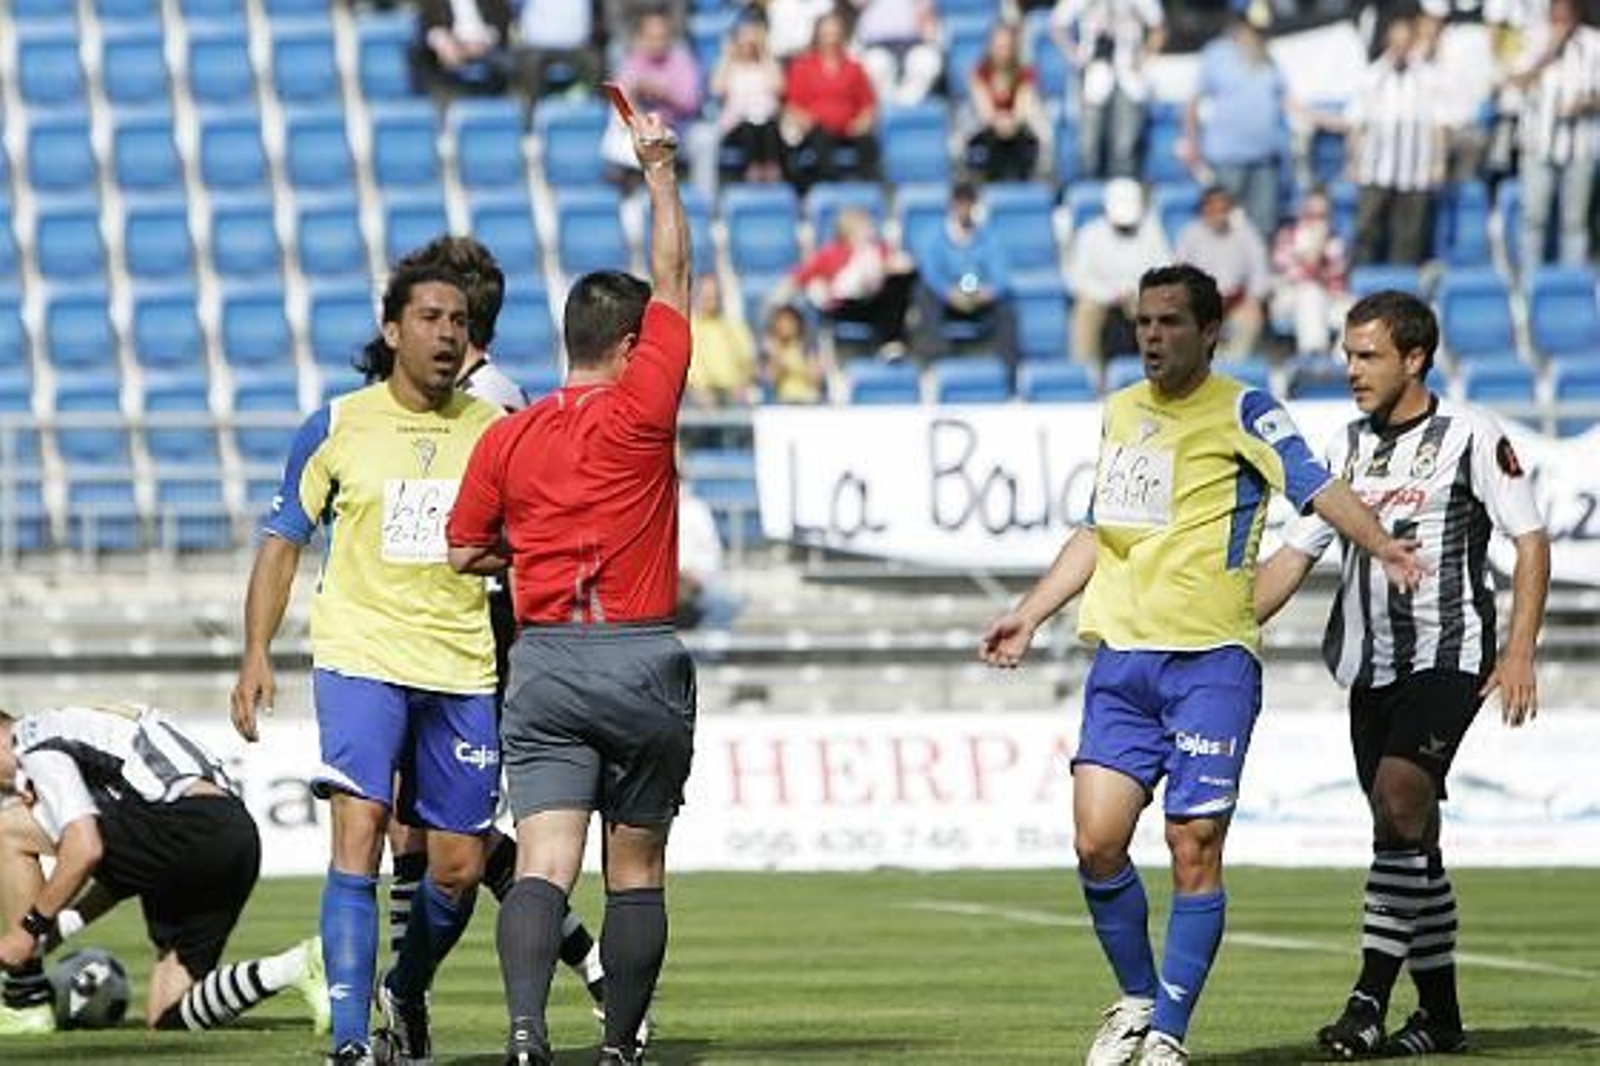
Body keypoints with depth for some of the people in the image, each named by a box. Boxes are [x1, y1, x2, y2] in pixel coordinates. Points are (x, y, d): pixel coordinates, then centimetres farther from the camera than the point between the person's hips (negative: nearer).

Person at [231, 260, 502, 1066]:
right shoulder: (336, 427, 1)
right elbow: (282, 541, 6)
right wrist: (256, 655, -2)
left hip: (464, 671, 3)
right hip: (361, 658, -3)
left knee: (459, 868, 6)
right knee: (359, 834, -18)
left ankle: (407, 994, 35)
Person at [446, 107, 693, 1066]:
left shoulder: (507, 438, 4)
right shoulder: (640, 412, -5)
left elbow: (465, 552, 15)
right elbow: (675, 280, 2)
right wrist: (661, 174, 12)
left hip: (545, 664, 2)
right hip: (643, 659, -2)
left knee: (545, 862, -8)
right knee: (639, 870, 10)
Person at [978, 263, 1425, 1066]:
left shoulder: (1241, 413, -3)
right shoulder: (1121, 412, 15)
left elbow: (1315, 486, -16)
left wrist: (1380, 545, -34)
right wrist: (1029, 616, 26)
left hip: (1211, 660, -5)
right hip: (1121, 656, 5)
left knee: (1195, 848, -7)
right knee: (1097, 842, -4)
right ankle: (1137, 999, 17)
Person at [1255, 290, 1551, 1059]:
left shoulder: (1471, 436, -5)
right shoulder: (1346, 447, 11)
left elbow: (1530, 540, -3)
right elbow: (1294, 556, 14)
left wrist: (1519, 651, -13)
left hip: (1448, 658, -6)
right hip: (1369, 668, 6)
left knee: (1398, 806, -21)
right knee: (1410, 835, 8)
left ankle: (1370, 1002, -25)